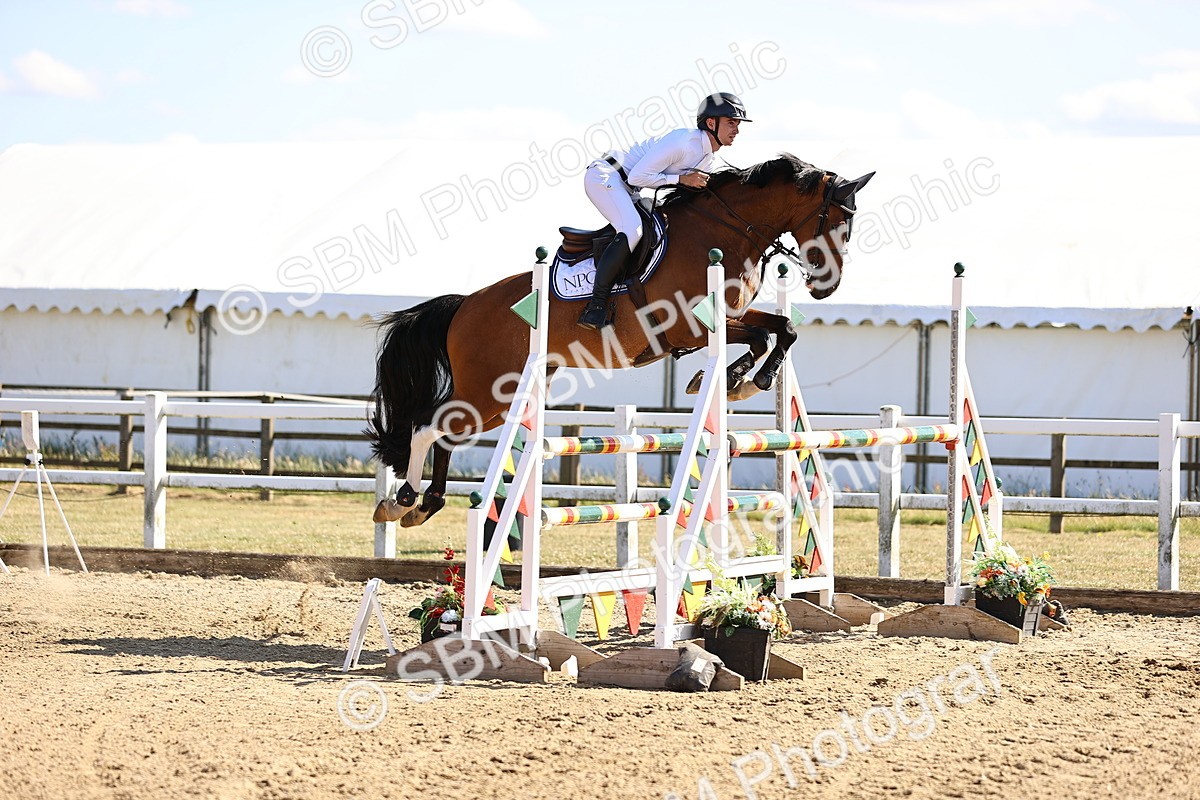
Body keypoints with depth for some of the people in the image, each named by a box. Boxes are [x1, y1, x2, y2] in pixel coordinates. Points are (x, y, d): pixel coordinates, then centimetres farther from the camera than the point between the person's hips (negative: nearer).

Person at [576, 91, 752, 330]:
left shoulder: (707, 157, 8)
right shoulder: (685, 142, -23)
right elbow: (638, 177, -24)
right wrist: (682, 179, -23)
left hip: (625, 189, 11)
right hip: (603, 175, -11)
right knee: (632, 230, -29)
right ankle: (595, 306, -30)